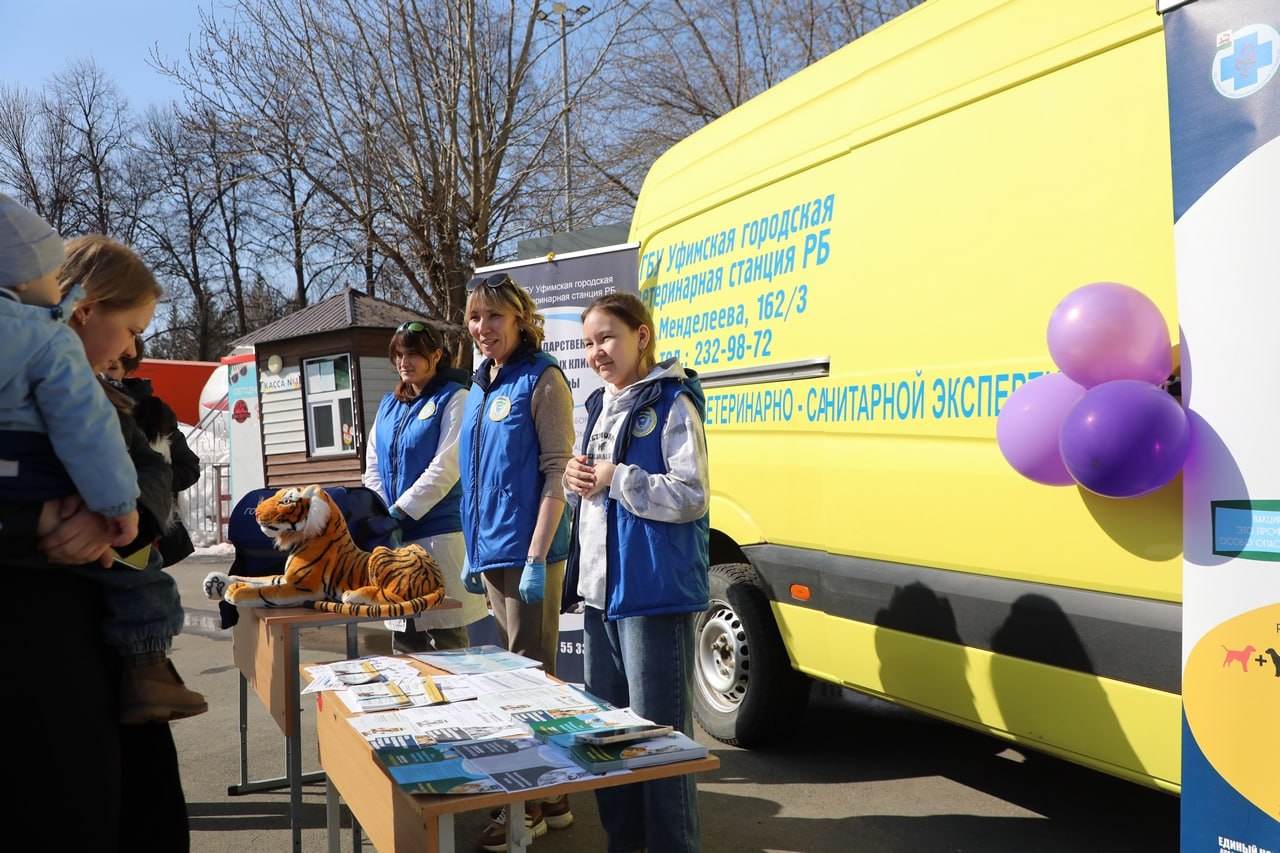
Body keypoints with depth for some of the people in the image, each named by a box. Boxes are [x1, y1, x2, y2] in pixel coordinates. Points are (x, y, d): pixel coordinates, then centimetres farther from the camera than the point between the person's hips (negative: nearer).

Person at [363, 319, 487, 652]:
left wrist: (398, 511, -14)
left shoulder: (454, 398, -3)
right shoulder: (389, 404, 17)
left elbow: (445, 468, -13)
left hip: (439, 533, -6)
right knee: (403, 636, 11)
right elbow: (372, 467, 14)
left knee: (447, 636, -1)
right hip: (394, 537, 6)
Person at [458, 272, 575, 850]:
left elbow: (557, 472, -14)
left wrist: (537, 558, -19)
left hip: (526, 555, -8)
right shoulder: (481, 387, 14)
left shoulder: (541, 379, -10)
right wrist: (474, 553, 17)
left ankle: (535, 805, 14)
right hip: (490, 556, 8)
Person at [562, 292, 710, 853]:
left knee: (659, 731, -1)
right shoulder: (600, 405, 17)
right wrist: (576, 479, 2)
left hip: (655, 593, -8)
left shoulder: (672, 402, -8)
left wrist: (615, 477, -16)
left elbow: (690, 497, -14)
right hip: (599, 589, 9)